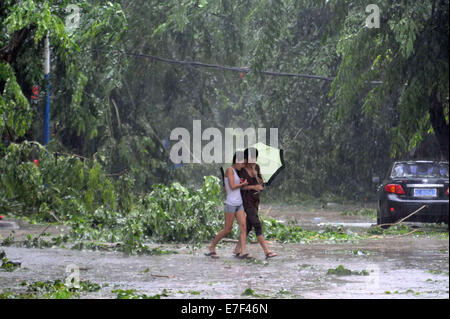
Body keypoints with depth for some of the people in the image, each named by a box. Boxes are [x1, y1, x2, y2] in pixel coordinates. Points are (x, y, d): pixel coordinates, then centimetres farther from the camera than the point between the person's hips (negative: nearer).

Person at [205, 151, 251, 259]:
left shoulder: (236, 172, 17)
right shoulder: (230, 170, -9)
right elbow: (232, 186, -16)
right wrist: (243, 184, 1)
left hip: (239, 204, 8)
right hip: (231, 204, -8)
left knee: (243, 227, -7)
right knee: (227, 229, -2)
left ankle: (242, 252, -14)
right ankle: (212, 247, 15)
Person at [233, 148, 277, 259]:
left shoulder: (256, 168, 5)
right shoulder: (241, 170, -11)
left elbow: (261, 184, 1)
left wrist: (256, 176, -17)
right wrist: (253, 187, -23)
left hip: (255, 200, 7)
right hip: (246, 199, -7)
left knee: (248, 226, 9)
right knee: (257, 225, -14)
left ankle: (237, 249, 20)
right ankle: (267, 251, -19)